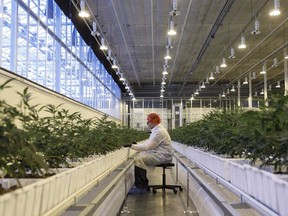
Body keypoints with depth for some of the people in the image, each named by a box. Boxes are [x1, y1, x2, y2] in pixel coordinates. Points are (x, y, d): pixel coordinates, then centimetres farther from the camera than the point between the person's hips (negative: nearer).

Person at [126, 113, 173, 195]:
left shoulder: (159, 131, -20)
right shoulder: (157, 129, 14)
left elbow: (147, 146, -24)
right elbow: (148, 142, 22)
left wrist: (132, 146, -18)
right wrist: (136, 143, 10)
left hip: (162, 156, -11)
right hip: (159, 153, 11)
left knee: (138, 160, -21)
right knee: (140, 155, 10)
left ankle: (141, 187, -14)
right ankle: (143, 184, 12)